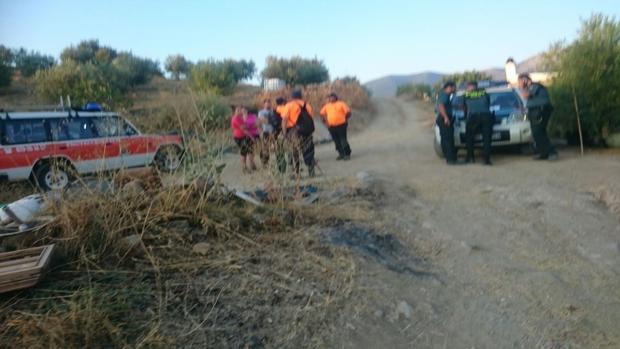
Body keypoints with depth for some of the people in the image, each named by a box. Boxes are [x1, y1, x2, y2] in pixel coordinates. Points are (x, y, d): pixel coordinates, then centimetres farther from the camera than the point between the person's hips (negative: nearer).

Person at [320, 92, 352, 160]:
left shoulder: (341, 104, -1)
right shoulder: (327, 106, 12)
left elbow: (348, 112, -3)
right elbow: (322, 113, 20)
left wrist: (345, 120, -2)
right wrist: (326, 121, 12)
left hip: (341, 125, -5)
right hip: (331, 127, 5)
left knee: (343, 140, -6)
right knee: (336, 141, 8)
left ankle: (347, 154, 2)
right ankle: (341, 154, 19)